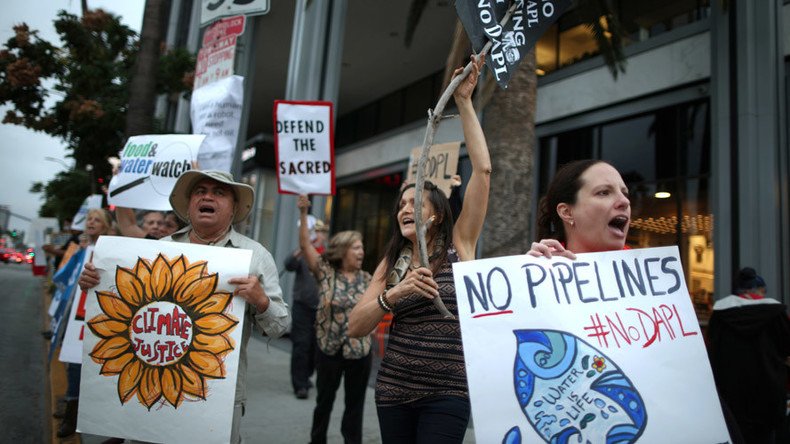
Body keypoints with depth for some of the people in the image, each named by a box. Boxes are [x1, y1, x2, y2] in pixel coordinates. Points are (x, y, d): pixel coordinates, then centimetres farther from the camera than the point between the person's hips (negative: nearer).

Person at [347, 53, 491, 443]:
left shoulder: (459, 244, -1)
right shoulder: (392, 263, 7)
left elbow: (482, 169, -9)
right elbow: (355, 328, -1)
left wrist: (464, 102, -9)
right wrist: (392, 296, -18)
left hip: (447, 394, -3)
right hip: (393, 390, 4)